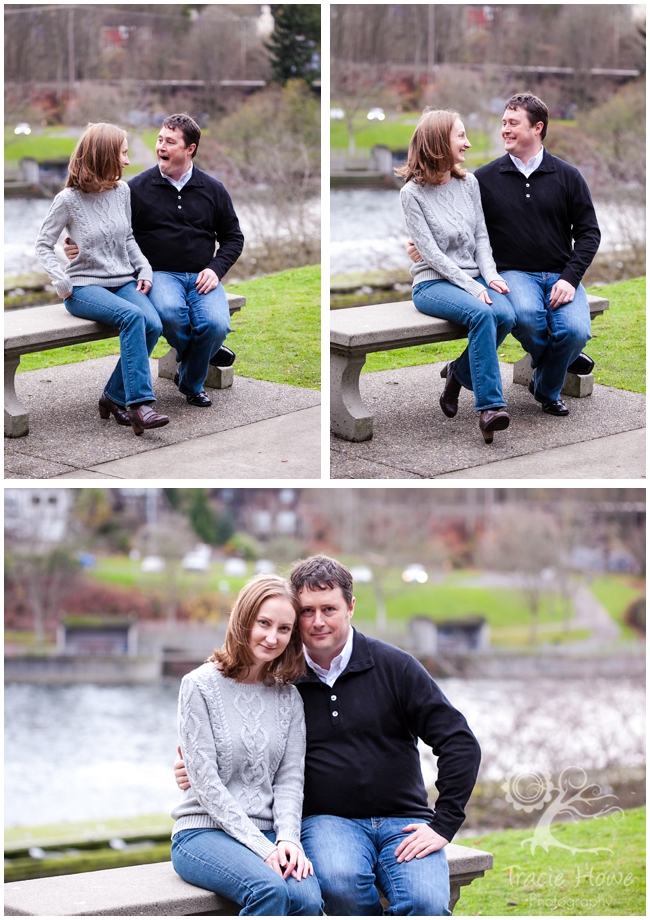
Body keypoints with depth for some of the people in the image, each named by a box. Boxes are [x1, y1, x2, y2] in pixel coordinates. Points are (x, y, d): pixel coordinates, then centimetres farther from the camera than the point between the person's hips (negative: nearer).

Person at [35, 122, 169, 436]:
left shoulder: (121, 191, 8)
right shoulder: (69, 200, -6)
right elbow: (43, 245, 1)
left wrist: (144, 269, 6)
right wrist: (61, 283, -12)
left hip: (123, 282, 5)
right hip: (85, 287, -5)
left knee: (153, 325, -25)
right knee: (132, 316, -34)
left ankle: (115, 396, -12)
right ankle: (139, 403, -36)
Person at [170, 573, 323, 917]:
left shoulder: (288, 697, 12)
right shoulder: (200, 685, -2)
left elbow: (290, 778, 7)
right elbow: (205, 781, -9)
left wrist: (288, 837, -14)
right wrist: (261, 847, -16)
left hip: (268, 835, 4)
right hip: (203, 833, -4)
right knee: (270, 889, -34)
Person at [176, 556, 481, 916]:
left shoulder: (393, 666, 2)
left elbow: (460, 742, 1)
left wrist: (443, 825, -6)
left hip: (402, 821, 0)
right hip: (328, 821, 0)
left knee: (425, 903, -30)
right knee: (341, 881, -35)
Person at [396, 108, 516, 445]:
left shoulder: (468, 183, 10)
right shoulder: (413, 193, -6)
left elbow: (481, 236, 10)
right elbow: (431, 252, -11)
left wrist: (490, 275, -8)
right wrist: (471, 287, -19)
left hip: (473, 277, 5)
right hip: (433, 282, -5)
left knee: (505, 315, -26)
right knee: (481, 313, -33)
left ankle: (459, 373, -1)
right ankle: (490, 407, -33)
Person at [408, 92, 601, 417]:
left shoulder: (567, 177, 8)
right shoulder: (485, 178, 7)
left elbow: (588, 232, 7)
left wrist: (570, 278, -7)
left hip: (560, 276, 1)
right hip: (513, 272, -1)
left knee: (575, 331, -27)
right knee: (525, 314, -36)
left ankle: (546, 389, 5)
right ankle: (552, 360, 0)